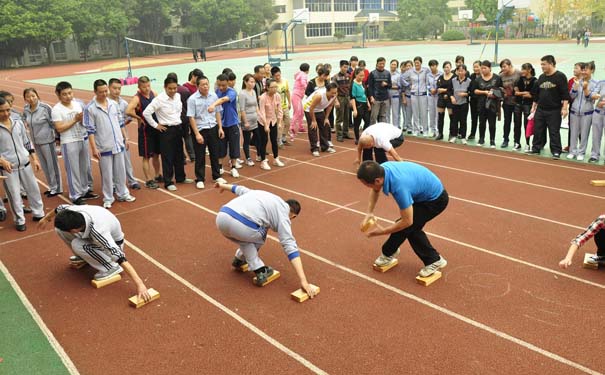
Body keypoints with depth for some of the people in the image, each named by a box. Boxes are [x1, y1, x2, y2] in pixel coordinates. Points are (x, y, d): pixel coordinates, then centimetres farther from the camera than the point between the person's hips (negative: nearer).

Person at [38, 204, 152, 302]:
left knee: (77, 245, -31)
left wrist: (139, 284, -50)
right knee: (59, 228, -7)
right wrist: (46, 218, 21)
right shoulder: (72, 211, -27)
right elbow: (60, 208, -1)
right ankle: (84, 257, 13)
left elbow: (120, 257, -47)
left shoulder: (97, 232, -43)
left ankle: (111, 267, -13)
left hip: (112, 242, -6)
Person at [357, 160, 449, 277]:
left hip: (436, 200, -8)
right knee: (411, 228, 12)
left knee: (406, 227, -4)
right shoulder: (382, 168, -17)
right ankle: (434, 260, 23)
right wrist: (369, 212, -3)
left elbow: (407, 221, -28)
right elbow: (375, 189, 7)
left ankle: (388, 254, 21)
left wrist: (382, 232, -15)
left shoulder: (399, 186, -40)